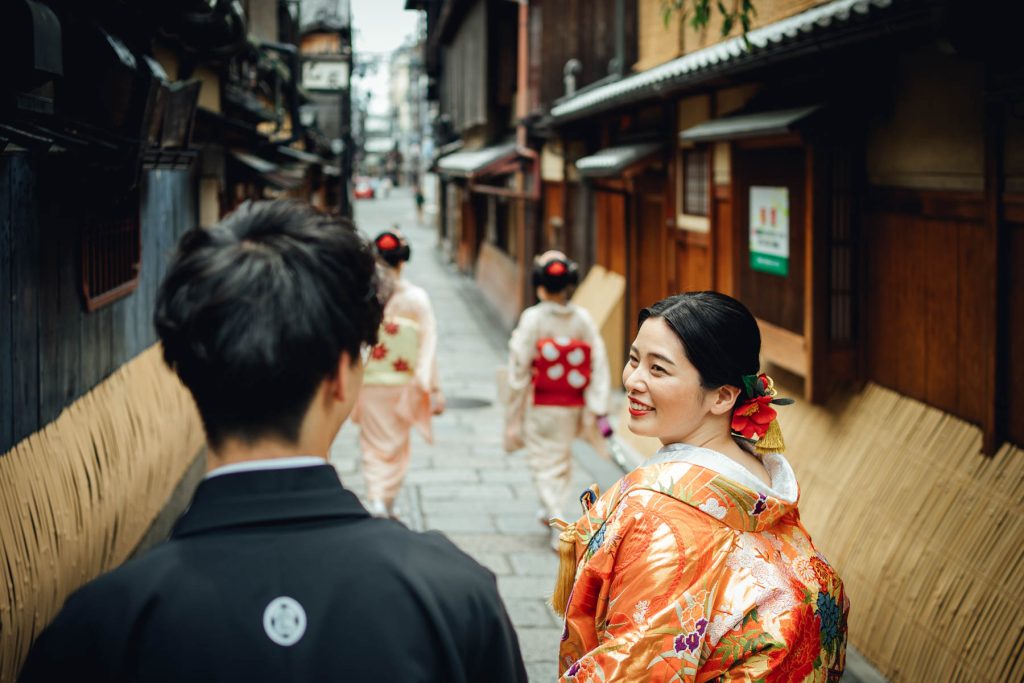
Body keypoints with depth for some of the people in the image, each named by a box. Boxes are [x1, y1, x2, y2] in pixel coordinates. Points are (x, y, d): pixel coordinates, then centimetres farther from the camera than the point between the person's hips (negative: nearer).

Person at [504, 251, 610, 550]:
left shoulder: (532, 319, -15)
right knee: (563, 460, 23)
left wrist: (513, 411, 0)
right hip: (573, 407, 4)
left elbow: (519, 368, -11)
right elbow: (599, 365, -8)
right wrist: (599, 411, -4)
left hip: (541, 406, -4)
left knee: (544, 462, 5)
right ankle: (550, 509, 41)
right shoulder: (583, 319, -6)